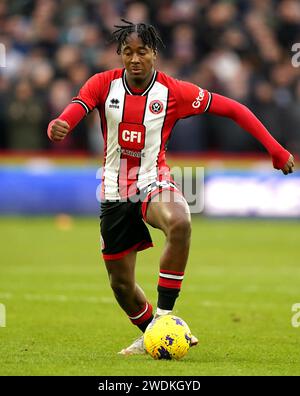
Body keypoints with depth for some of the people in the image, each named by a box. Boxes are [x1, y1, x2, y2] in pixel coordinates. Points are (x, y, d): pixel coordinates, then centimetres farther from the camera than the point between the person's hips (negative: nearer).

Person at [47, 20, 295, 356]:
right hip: (115, 191, 3)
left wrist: (276, 151, -10)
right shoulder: (104, 84, -5)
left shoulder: (173, 91, -8)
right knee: (120, 282, 8)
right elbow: (76, 108, -23)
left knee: (180, 223, -38)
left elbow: (233, 109, -5)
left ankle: (163, 315, -27)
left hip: (154, 183, -2)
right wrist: (59, 126, -49)